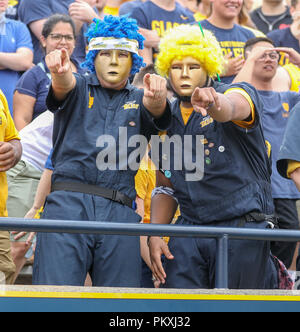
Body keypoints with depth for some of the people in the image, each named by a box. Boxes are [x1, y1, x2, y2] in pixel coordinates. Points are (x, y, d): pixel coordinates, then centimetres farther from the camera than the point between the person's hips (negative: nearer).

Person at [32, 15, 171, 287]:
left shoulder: (139, 101, 20)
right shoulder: (79, 89, 16)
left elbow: (156, 112, -3)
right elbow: (64, 86, -8)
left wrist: (157, 96, -29)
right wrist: (59, 72, -34)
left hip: (119, 212, 2)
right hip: (68, 204, -2)